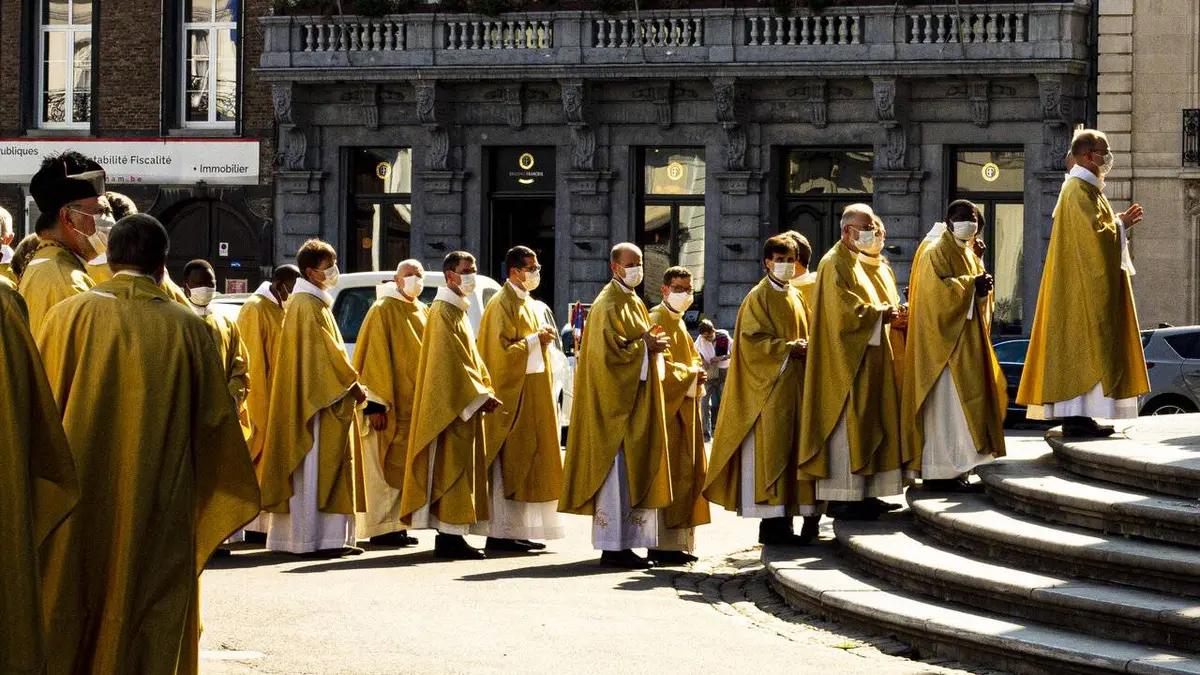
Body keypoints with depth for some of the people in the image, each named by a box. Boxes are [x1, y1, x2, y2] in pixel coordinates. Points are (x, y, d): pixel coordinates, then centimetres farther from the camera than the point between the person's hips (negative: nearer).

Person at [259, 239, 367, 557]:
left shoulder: (313, 303, 19)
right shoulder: (308, 305, -13)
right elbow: (324, 352, -18)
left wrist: (349, 384, 16)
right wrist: (352, 385, -14)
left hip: (324, 397, 11)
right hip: (317, 399, -11)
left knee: (326, 468, 9)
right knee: (316, 468, -9)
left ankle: (332, 538, 10)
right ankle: (314, 539, -9)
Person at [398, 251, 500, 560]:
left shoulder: (458, 311, 19)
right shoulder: (443, 312, -12)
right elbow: (451, 361, -19)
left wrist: (486, 392, 8)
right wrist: (480, 396, -18)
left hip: (465, 406, 10)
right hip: (452, 407, -10)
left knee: (461, 470, 9)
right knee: (452, 467, -10)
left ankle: (450, 536, 12)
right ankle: (449, 537, -10)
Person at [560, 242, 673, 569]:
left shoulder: (634, 303, 19)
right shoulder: (608, 304, -11)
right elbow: (609, 349, -19)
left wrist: (651, 344, 4)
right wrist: (644, 346, -13)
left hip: (636, 401, 10)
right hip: (615, 399, -10)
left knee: (633, 471, 8)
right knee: (617, 470, -9)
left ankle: (624, 544, 11)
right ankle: (612, 547, -8)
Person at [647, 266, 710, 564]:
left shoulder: (679, 323, 21)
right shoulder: (656, 320, -9)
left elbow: (692, 358, 22)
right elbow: (659, 365, -17)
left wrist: (696, 373, 0)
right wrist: (691, 375, -11)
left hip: (684, 408, 10)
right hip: (666, 408, -10)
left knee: (687, 471, 8)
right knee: (669, 473, -12)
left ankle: (679, 542, 12)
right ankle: (663, 544, -13)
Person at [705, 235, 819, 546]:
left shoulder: (796, 297, 18)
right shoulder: (758, 297, -3)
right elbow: (752, 340, -11)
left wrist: (807, 348, -1)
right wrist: (787, 348, -19)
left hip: (797, 383, 7)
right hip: (771, 384, -7)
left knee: (796, 447, 4)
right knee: (772, 449, -9)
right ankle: (772, 521, -8)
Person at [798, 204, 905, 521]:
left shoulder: (854, 262, 20)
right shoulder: (835, 263, -11)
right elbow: (844, 308, -21)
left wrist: (883, 312, 6)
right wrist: (880, 312, -11)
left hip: (865, 357, 10)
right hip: (847, 359, -10)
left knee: (865, 422, 9)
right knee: (847, 424, -10)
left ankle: (862, 492, 11)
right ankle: (841, 498, -9)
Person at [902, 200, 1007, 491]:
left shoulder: (972, 257, 20)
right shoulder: (937, 254, -5)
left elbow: (980, 302, 18)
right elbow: (937, 290, -19)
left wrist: (983, 290, -3)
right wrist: (971, 285, -18)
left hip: (968, 341, 9)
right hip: (945, 339, -9)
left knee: (965, 400, 6)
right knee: (946, 402, -12)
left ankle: (957, 469, 7)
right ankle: (940, 473, -13)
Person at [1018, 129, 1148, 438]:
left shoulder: (1085, 188, 19)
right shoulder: (1080, 189, -14)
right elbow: (1094, 233, -23)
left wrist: (1119, 223, 11)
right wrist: (1121, 225, -8)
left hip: (1085, 283, 11)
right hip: (1084, 283, -11)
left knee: (1080, 344, 8)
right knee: (1083, 343, -11)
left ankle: (1075, 415, 7)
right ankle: (1077, 415, -13)